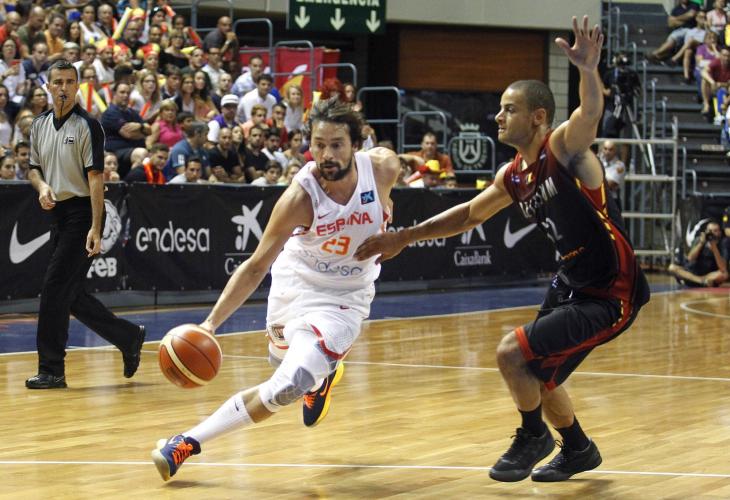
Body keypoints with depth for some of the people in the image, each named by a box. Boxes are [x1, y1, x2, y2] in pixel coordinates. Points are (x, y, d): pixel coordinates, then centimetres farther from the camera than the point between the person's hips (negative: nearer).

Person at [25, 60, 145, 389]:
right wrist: (42, 186, -3)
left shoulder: (87, 126, -9)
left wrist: (95, 229, -20)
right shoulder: (39, 125, 11)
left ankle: (51, 370, -5)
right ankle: (129, 338, 25)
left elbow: (95, 177, -14)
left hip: (81, 214, -8)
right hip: (59, 214, 8)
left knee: (55, 286, -11)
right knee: (70, 294, 9)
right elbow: (34, 167, 22)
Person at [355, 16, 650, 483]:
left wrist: (589, 70, -61)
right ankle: (578, 451, 44)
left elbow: (591, 112, -40)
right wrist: (406, 236, 19)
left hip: (610, 294, -9)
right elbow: (469, 215, 22)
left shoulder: (564, 147, -18)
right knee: (537, 375, 20)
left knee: (512, 352, -13)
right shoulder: (514, 176, 6)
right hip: (573, 282, 9)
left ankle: (533, 437, 14)